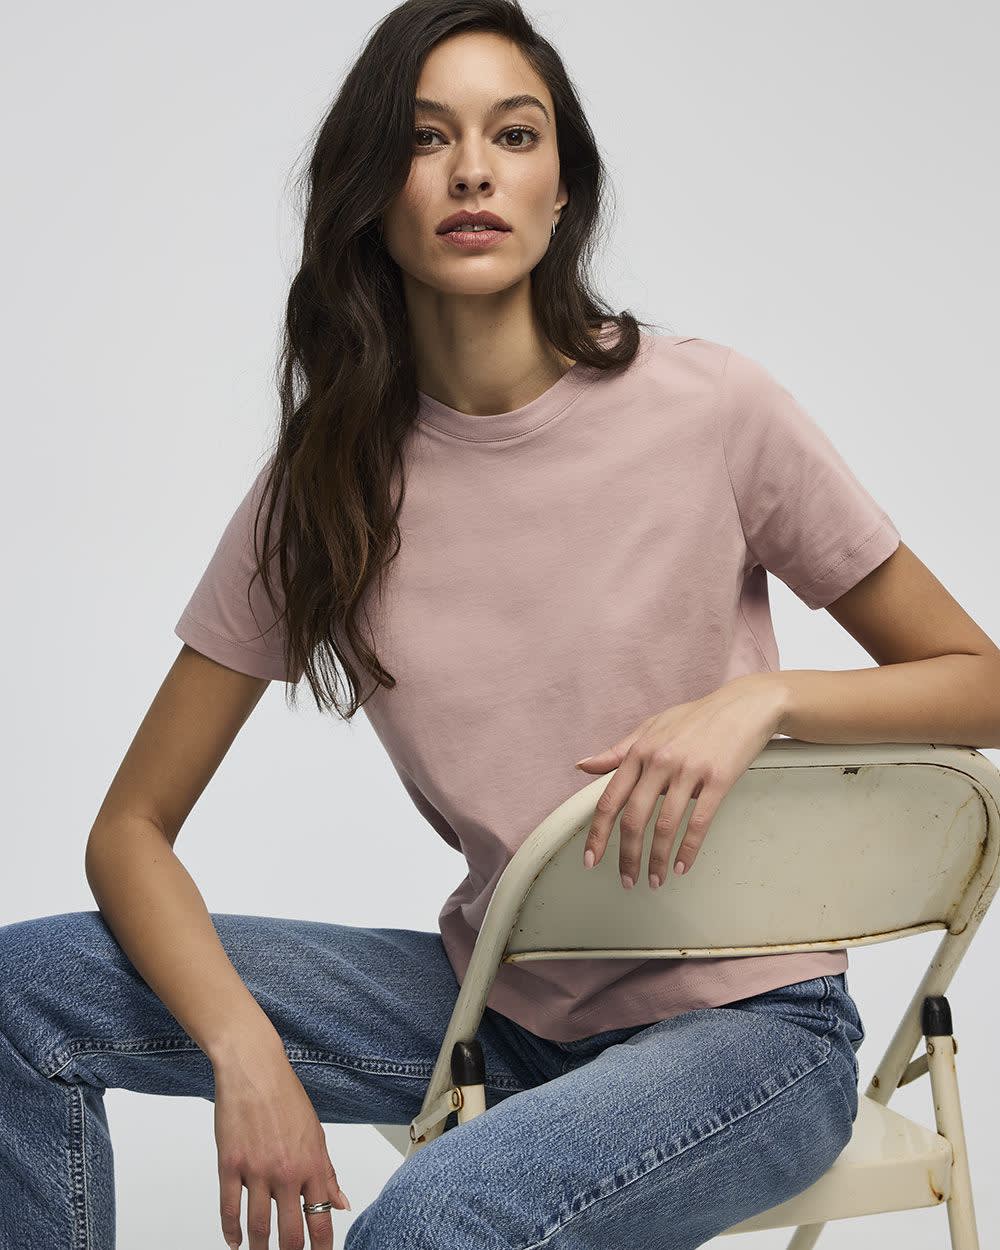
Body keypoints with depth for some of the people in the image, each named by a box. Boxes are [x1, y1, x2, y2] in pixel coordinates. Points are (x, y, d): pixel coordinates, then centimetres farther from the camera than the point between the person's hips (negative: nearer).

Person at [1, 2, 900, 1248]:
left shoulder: (712, 407, -12)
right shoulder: (320, 485, -4)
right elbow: (132, 829, -2)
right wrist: (245, 1051, -19)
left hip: (747, 1020, -3)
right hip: (499, 1003, 4)